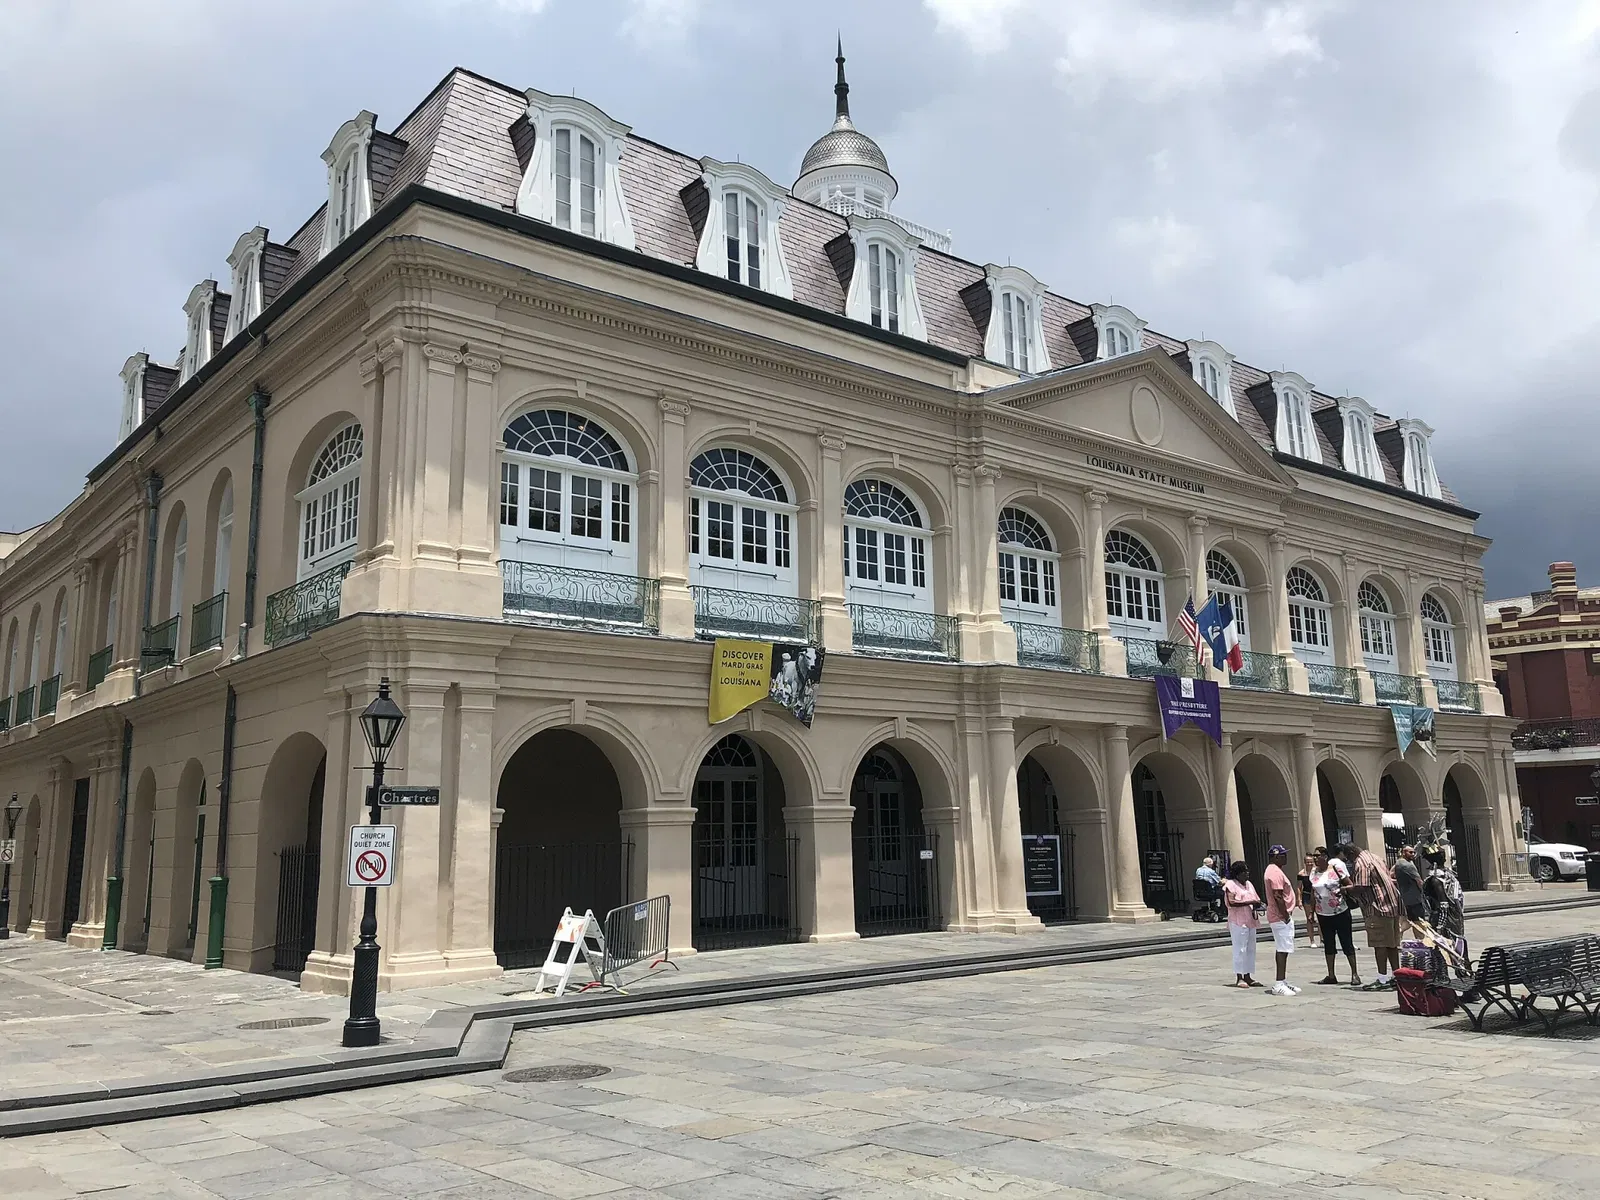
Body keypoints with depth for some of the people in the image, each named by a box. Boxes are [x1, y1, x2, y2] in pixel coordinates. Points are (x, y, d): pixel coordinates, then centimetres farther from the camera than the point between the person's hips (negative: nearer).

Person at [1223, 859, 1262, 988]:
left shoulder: (1249, 884, 19)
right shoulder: (1230, 885, -6)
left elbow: (1256, 899, 23)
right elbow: (1231, 902, -17)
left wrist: (1257, 904, -1)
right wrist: (1249, 902, -20)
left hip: (1250, 921, 8)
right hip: (1238, 921, -8)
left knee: (1250, 949, 7)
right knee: (1240, 949, -7)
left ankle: (1247, 977, 13)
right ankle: (1239, 978, -3)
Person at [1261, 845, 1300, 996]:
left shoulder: (1273, 870, 18)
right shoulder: (1275, 872, -17)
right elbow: (1278, 896, -23)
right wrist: (1285, 916, -21)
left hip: (1280, 917, 11)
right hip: (1281, 917, -11)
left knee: (1282, 950, 15)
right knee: (1283, 950, -11)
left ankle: (1283, 982, 21)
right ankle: (1279, 985, -11)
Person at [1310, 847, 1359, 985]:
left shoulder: (1336, 867, -8)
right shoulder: (1314, 872, 5)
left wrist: (1342, 889, -26)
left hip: (1340, 912, -5)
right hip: (1323, 914, 5)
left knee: (1347, 942, -1)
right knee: (1328, 944, 10)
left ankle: (1354, 974, 6)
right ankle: (1331, 976, 18)